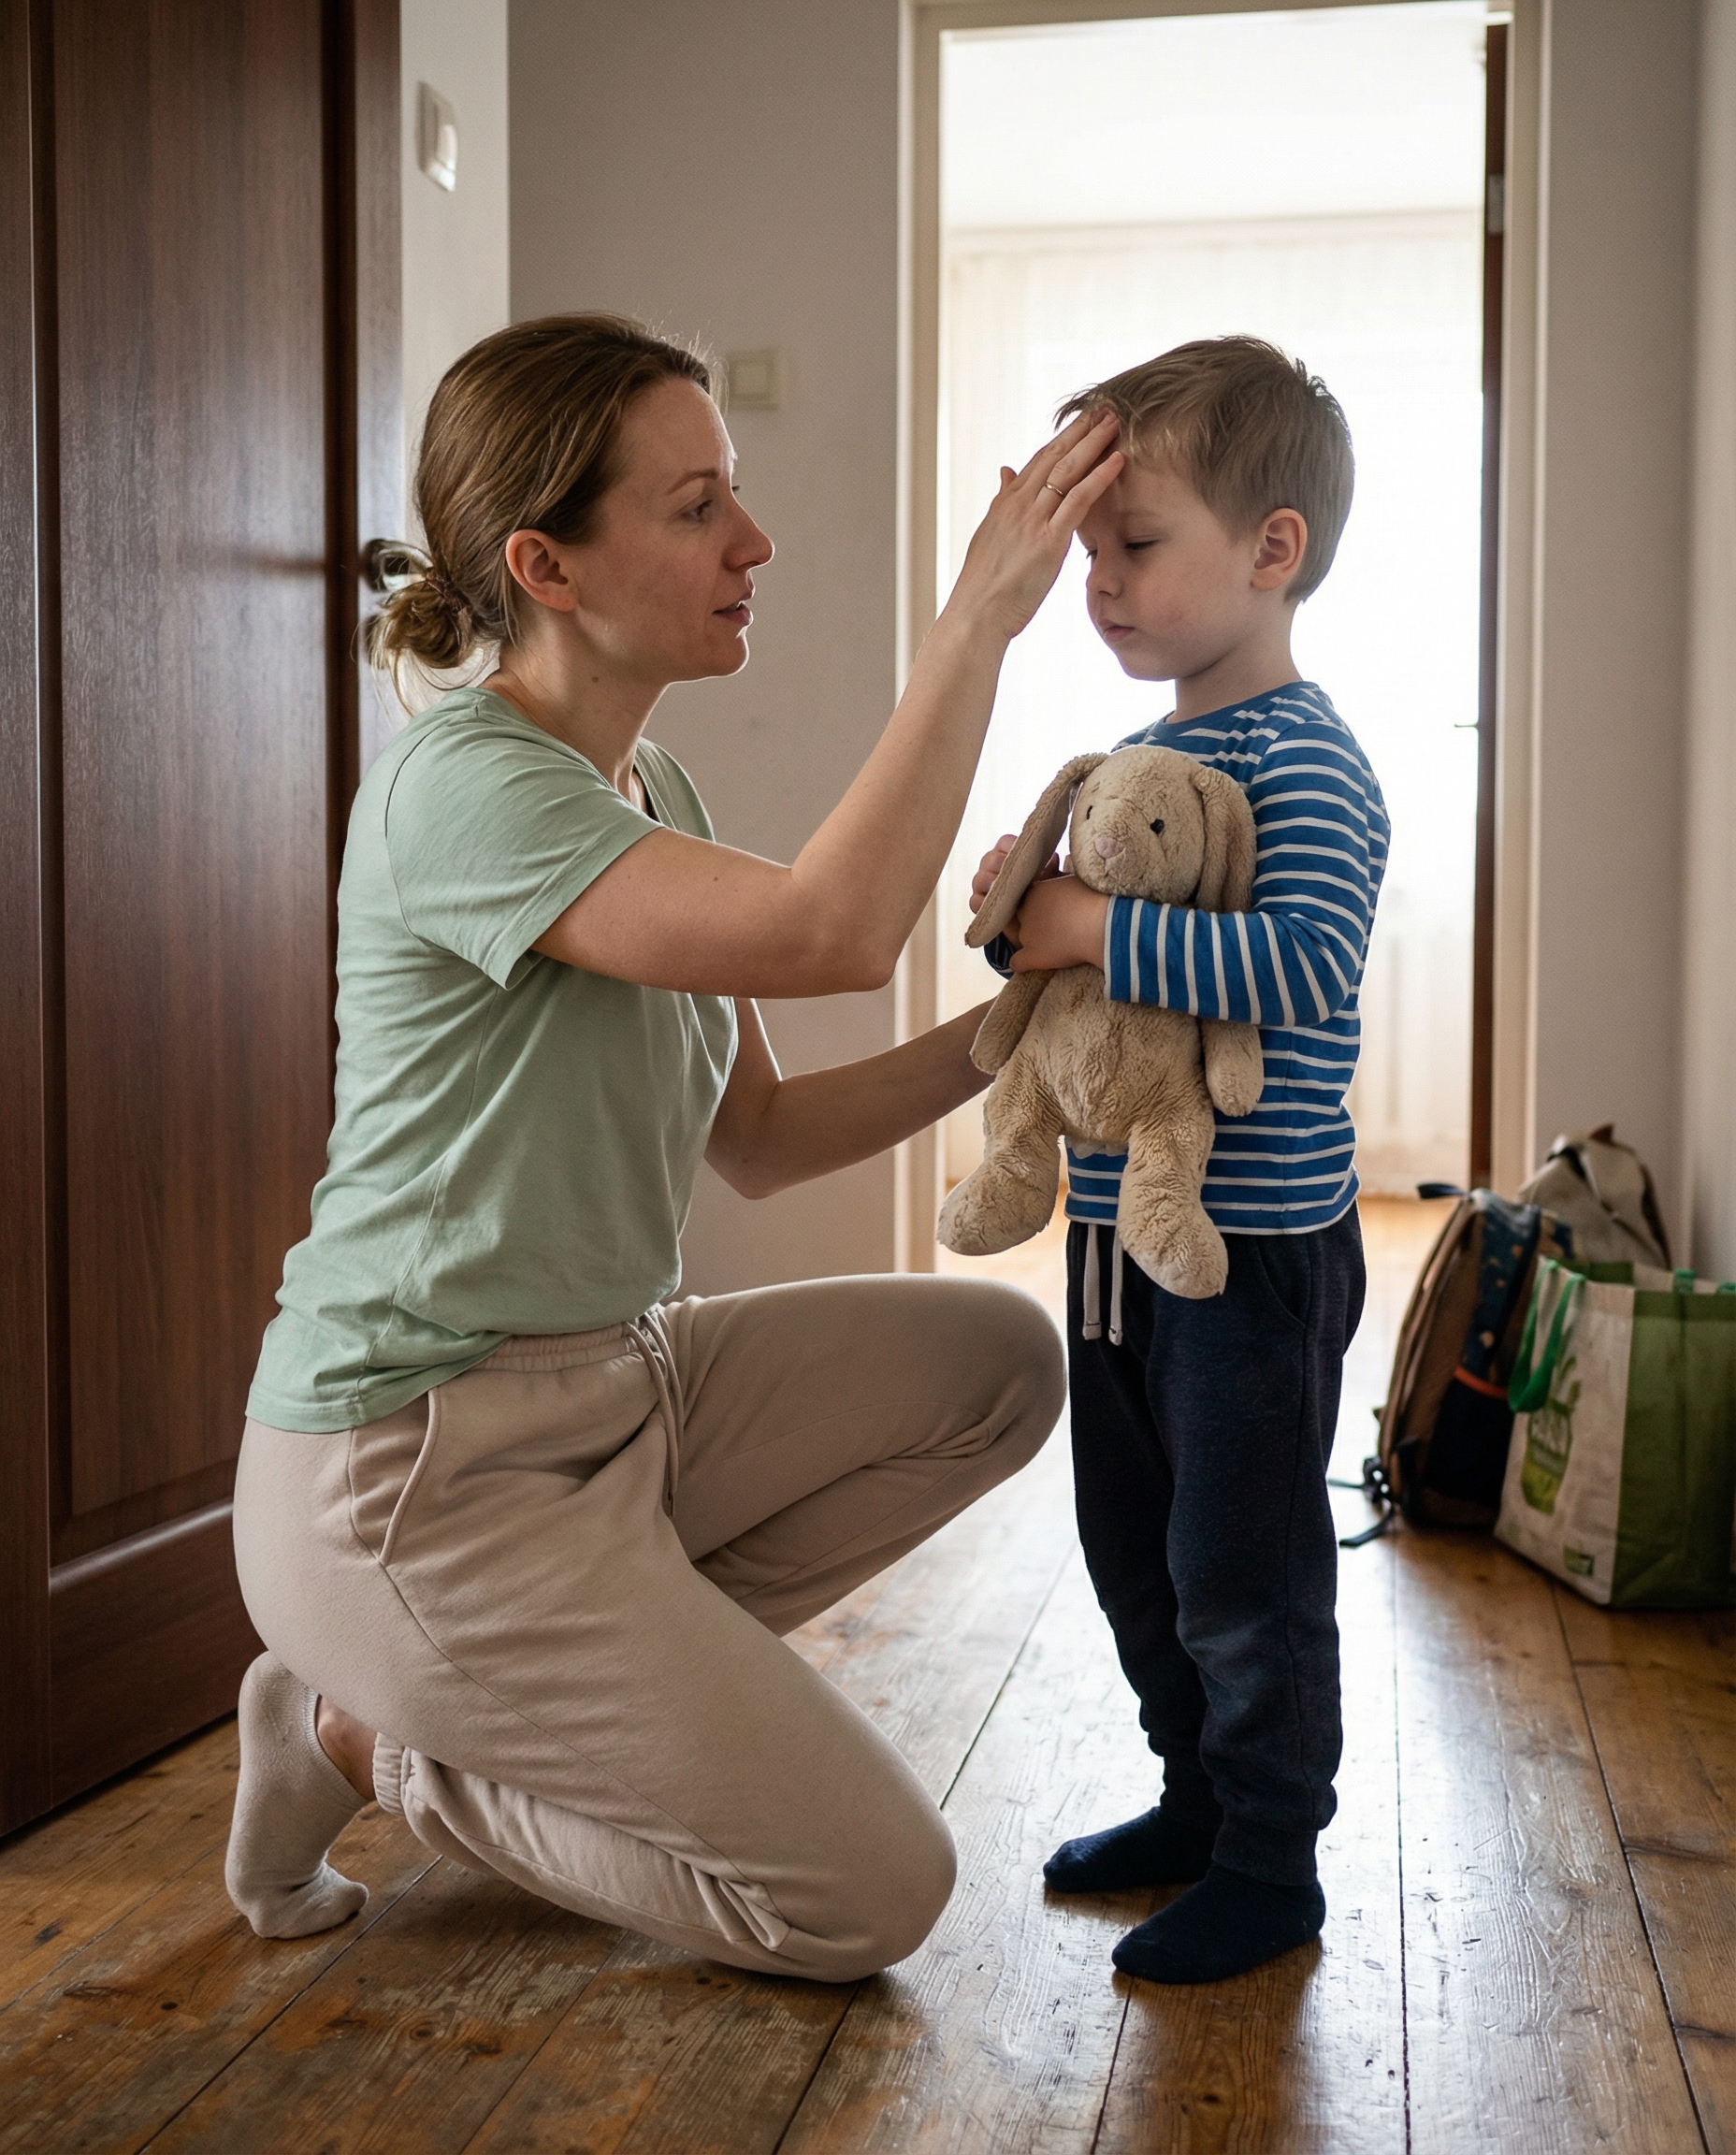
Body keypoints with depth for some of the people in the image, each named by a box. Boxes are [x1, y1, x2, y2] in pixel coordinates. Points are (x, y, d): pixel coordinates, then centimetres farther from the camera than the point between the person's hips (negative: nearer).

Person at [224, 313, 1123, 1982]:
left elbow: (757, 1140, 9)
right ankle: (374, 1738, 8)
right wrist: (981, 614, -25)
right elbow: (832, 930, -34)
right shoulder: (462, 784, -20)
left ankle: (568, 1674, 7)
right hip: (415, 1473, -9)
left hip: (613, 1390, 9)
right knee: (874, 1896, -5)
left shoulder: (648, 786, 9)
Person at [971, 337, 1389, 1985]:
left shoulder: (1304, 761, -15)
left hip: (1257, 1248, -9)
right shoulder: (1135, 755, 12)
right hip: (1118, 1231, 9)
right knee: (1134, 1554, 19)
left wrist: (1095, 926, -28)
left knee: (1243, 1574, 3)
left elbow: (1304, 966, -30)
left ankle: (1270, 1864, 21)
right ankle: (1197, 1799, 37)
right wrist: (1022, 912, 0)